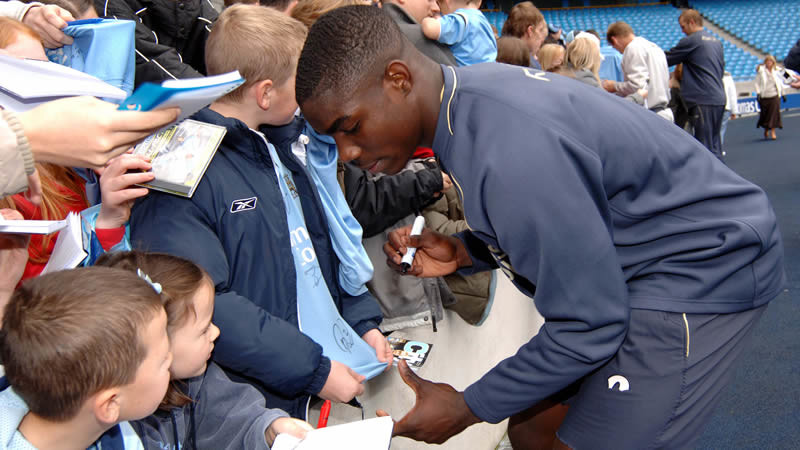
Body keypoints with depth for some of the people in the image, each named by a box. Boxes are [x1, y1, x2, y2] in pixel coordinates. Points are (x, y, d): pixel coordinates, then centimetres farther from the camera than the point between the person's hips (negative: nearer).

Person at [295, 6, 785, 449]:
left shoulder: (508, 150, -32)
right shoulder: (468, 89, -3)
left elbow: (589, 326, -24)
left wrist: (468, 407, -13)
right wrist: (463, 251, -5)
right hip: (642, 263, 9)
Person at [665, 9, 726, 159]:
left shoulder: (691, 41, -7)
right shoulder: (717, 42, 19)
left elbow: (667, 59, -1)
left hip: (703, 101, -9)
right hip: (719, 98, 9)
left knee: (705, 145, -7)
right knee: (714, 143, 13)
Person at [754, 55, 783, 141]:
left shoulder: (776, 71, 6)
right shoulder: (761, 71, -3)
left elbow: (780, 82, 16)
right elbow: (757, 83, -2)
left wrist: (782, 93, 16)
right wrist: (758, 93, -12)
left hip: (774, 95, 2)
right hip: (764, 96, -2)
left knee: (774, 113, -6)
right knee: (765, 113, 4)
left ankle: (772, 131, 0)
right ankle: (766, 130, 27)